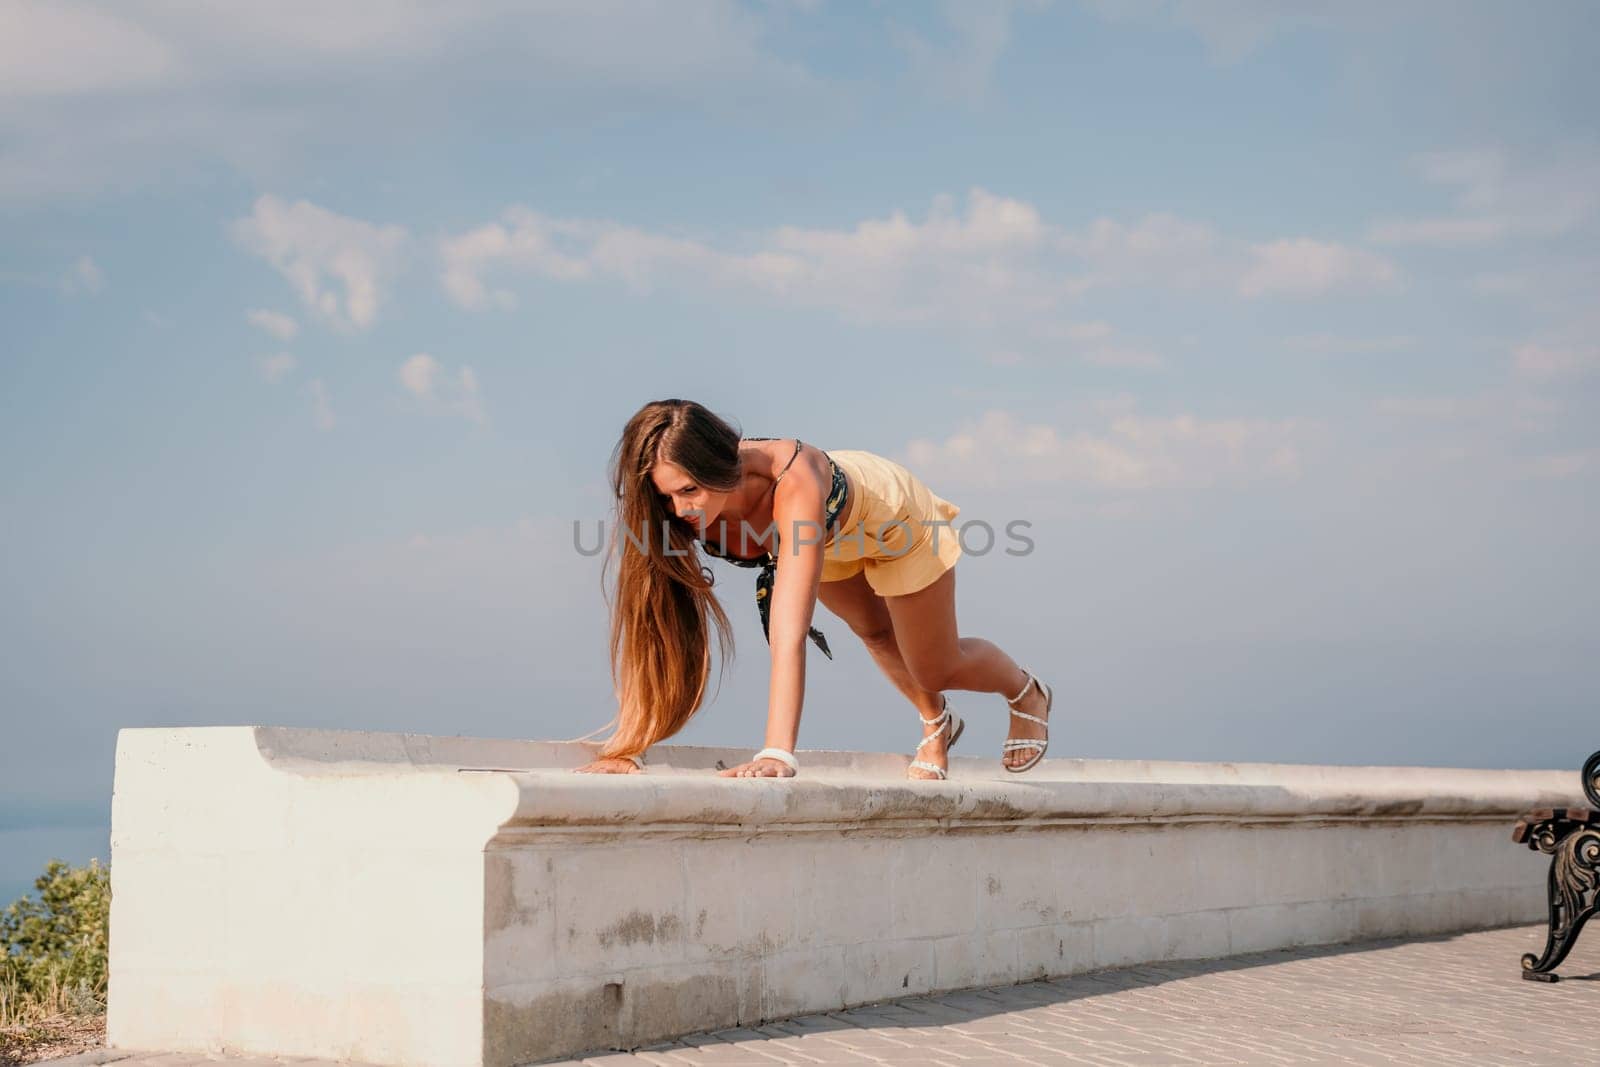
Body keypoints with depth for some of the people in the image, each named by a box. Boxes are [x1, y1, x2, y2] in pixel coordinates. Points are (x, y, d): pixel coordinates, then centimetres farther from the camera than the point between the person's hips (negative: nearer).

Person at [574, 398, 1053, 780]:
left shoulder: (793, 482, -50)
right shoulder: (681, 507, -35)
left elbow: (788, 632, -57)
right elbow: (654, 630, -33)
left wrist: (777, 755, -65)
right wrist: (625, 748, -41)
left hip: (897, 516, -4)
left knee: (936, 670, 12)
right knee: (875, 634, 27)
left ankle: (1027, 694, 45)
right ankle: (936, 724, 58)